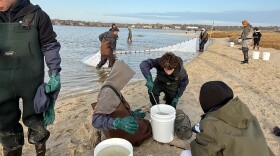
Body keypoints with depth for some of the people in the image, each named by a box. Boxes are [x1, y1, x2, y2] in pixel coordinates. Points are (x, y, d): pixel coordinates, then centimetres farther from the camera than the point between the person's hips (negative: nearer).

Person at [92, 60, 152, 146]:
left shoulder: (112, 88, 0)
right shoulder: (108, 92, -30)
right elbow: (96, 120, -37)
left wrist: (131, 113, 18)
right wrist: (118, 123, -52)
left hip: (120, 128, 9)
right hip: (117, 132, -9)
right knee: (147, 129, 7)